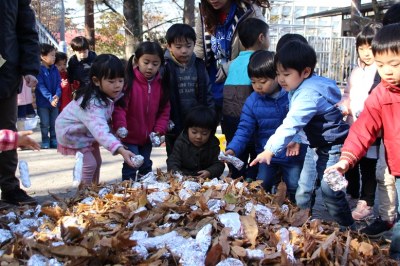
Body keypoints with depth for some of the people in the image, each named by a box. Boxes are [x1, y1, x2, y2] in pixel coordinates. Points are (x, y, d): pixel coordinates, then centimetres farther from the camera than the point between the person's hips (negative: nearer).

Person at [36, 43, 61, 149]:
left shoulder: (55, 69, 4)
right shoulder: (39, 70, -12)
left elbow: (58, 83, 0)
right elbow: (41, 86, -18)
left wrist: (57, 95, -18)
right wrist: (50, 98, -24)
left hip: (55, 101, 5)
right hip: (43, 102, -4)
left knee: (54, 123, 12)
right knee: (45, 123, 5)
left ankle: (54, 140, 22)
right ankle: (45, 141, 16)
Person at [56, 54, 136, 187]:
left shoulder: (106, 94, -16)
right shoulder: (93, 104, -42)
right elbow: (100, 130, -56)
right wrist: (121, 150, -68)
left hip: (88, 130, 8)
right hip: (72, 132, -8)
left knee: (97, 162, 14)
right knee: (90, 164, -8)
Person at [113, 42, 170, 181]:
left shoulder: (161, 84, -2)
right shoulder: (129, 81, -18)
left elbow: (164, 110, 4)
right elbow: (119, 106, -23)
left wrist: (159, 130, -6)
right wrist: (120, 125, -38)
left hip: (148, 137, 5)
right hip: (130, 136, -5)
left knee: (146, 166, 19)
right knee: (131, 165, -4)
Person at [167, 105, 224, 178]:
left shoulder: (213, 145, 2)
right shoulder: (181, 143, -1)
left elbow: (219, 164, 1)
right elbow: (173, 161, -4)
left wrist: (209, 172, -20)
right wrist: (175, 172, -26)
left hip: (207, 180, 0)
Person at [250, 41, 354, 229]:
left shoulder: (308, 95, -28)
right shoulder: (298, 88, 3)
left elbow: (291, 124, -36)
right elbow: (295, 122, 8)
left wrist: (270, 150, -39)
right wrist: (293, 140, -5)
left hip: (335, 146, -10)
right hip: (323, 146, 10)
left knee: (329, 190, -7)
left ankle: (347, 229, 7)